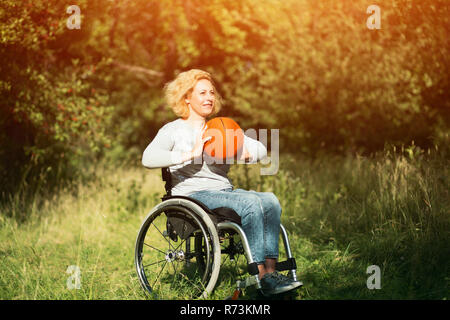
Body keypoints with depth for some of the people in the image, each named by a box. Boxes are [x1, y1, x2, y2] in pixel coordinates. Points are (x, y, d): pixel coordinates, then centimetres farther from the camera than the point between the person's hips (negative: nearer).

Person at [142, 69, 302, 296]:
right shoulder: (174, 130, 4)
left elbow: (261, 150, 16)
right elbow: (148, 159, -14)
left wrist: (243, 154, -7)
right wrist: (191, 154, -19)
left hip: (226, 191, 6)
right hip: (193, 196, -6)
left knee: (270, 200, -22)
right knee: (251, 203, -30)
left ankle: (270, 270, -29)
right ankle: (261, 275, -29)